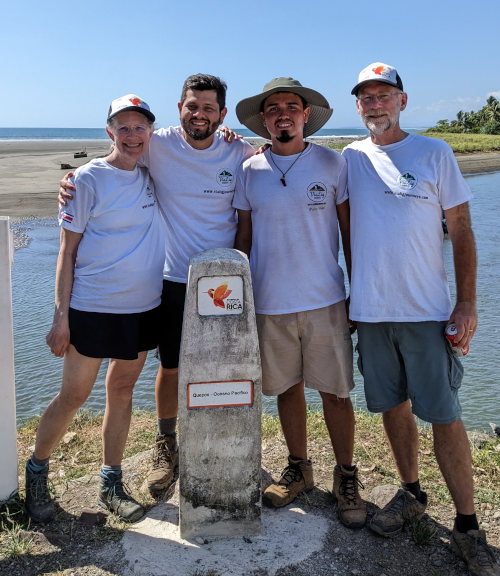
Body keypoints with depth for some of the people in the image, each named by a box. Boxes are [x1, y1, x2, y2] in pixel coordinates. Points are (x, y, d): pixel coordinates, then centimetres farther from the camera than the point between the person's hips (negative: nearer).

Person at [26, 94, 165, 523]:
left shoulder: (152, 176, 7)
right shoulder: (89, 179, -7)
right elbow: (68, 251, -7)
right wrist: (61, 316, -10)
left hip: (143, 307, 5)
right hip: (93, 307, -4)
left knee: (122, 390, 12)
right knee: (73, 395, 3)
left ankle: (112, 484, 25)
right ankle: (36, 472, 27)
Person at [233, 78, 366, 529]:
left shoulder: (332, 164, 0)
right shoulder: (249, 171, 4)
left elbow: (349, 230, 3)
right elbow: (243, 237, 9)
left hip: (325, 300, -2)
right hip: (269, 302, 2)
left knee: (335, 390, 3)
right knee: (288, 388, 13)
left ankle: (346, 476, 23)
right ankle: (299, 469, 32)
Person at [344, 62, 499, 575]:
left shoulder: (435, 153, 1)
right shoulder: (351, 159, 8)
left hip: (428, 310, -3)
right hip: (370, 310, 3)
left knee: (444, 416, -1)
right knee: (393, 406, 13)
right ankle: (411, 494, 33)